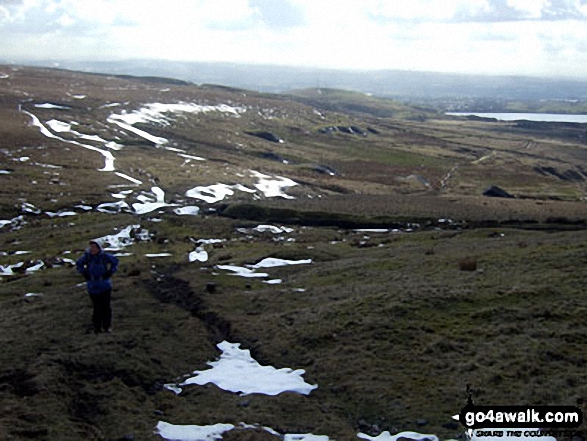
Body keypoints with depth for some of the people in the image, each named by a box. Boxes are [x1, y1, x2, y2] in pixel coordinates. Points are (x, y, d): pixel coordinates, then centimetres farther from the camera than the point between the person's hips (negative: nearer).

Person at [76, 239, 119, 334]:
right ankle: (97, 327, 13)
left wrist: (110, 272, 0)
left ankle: (107, 326, 14)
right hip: (93, 286, 1)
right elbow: (78, 264, 13)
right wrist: (85, 273, 3)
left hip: (105, 286, 0)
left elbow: (115, 262, 8)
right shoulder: (87, 256, -5)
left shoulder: (105, 256, -8)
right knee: (96, 307, 3)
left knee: (106, 307, 3)